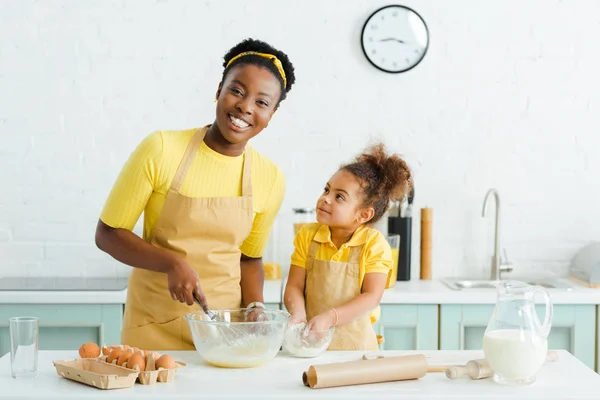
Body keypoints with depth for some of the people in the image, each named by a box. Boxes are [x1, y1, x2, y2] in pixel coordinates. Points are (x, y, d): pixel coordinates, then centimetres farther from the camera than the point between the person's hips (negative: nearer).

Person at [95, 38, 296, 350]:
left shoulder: (270, 178, -4)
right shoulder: (161, 149, -13)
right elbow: (107, 234, -8)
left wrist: (254, 307, -7)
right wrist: (172, 263, -21)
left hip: (224, 326, 3)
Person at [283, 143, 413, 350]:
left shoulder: (374, 244, -5)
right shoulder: (308, 235, 4)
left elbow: (372, 297, -10)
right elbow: (294, 287, 1)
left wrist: (331, 317, -21)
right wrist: (298, 313, -19)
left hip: (354, 342, -2)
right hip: (311, 340, 2)